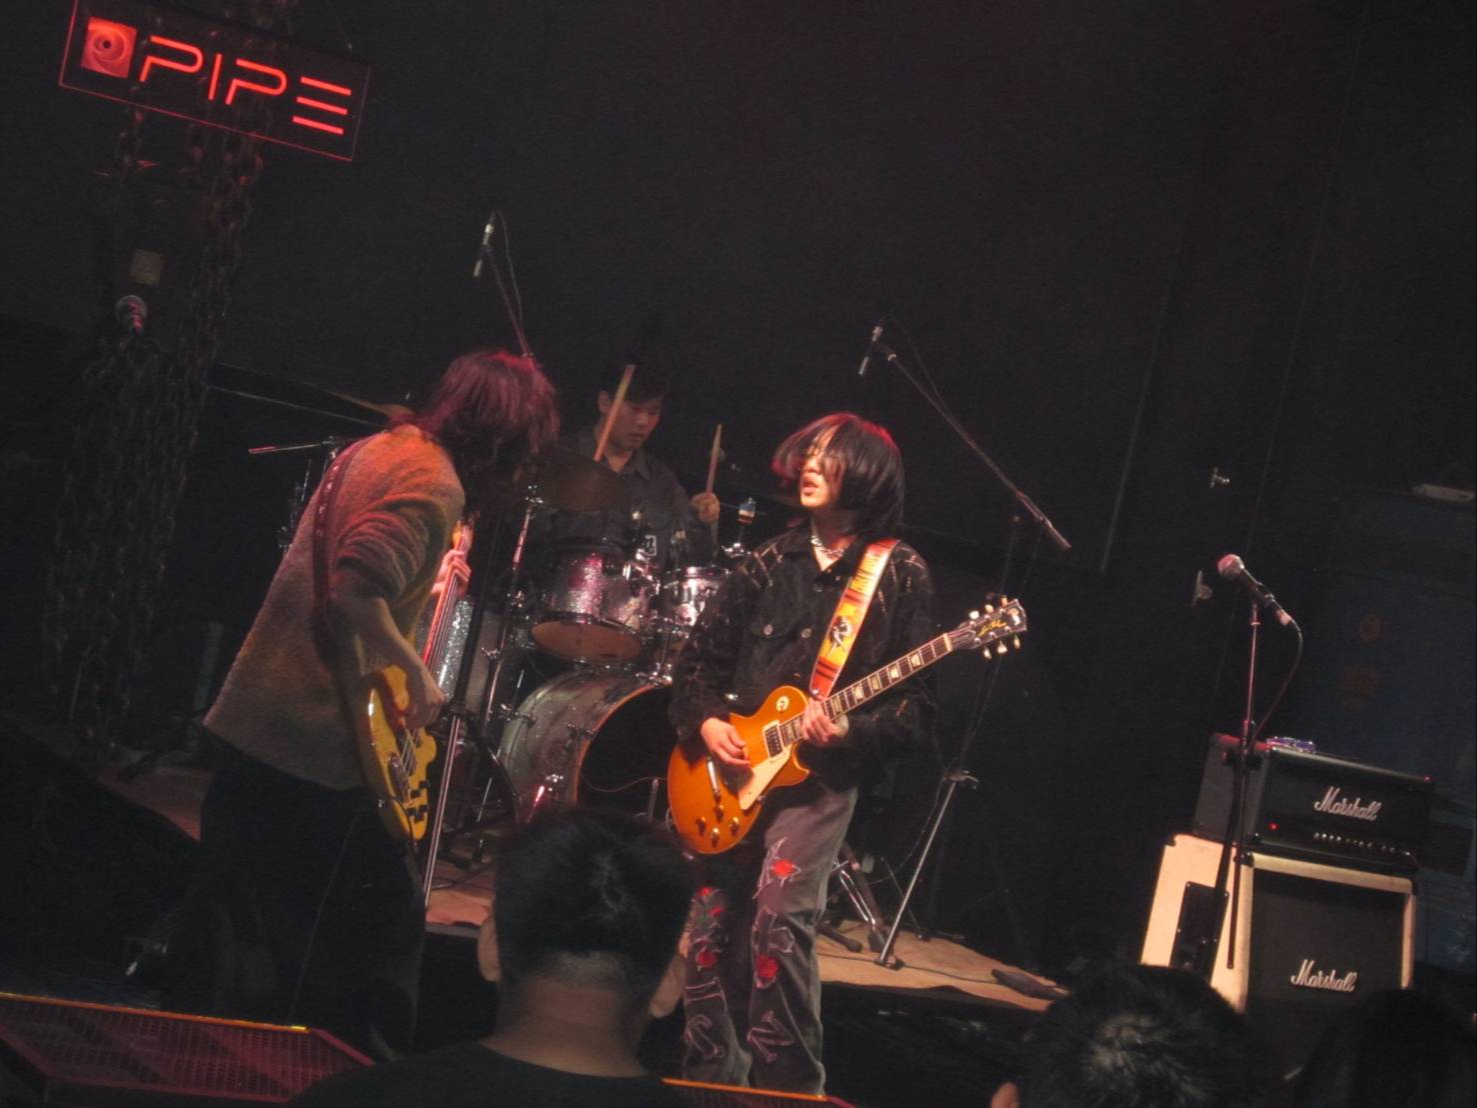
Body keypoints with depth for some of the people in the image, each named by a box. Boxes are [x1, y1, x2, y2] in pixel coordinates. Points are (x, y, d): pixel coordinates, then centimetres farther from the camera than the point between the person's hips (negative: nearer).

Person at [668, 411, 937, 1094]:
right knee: (711, 928, 6)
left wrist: (849, 731, -21)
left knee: (780, 920, -20)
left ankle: (788, 1084, -8)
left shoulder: (901, 575, -1)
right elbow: (699, 658, 14)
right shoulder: (769, 563, 11)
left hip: (820, 779, -5)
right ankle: (714, 1079, 21)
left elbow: (915, 703, -4)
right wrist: (705, 720, -4)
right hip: (731, 776, 5)